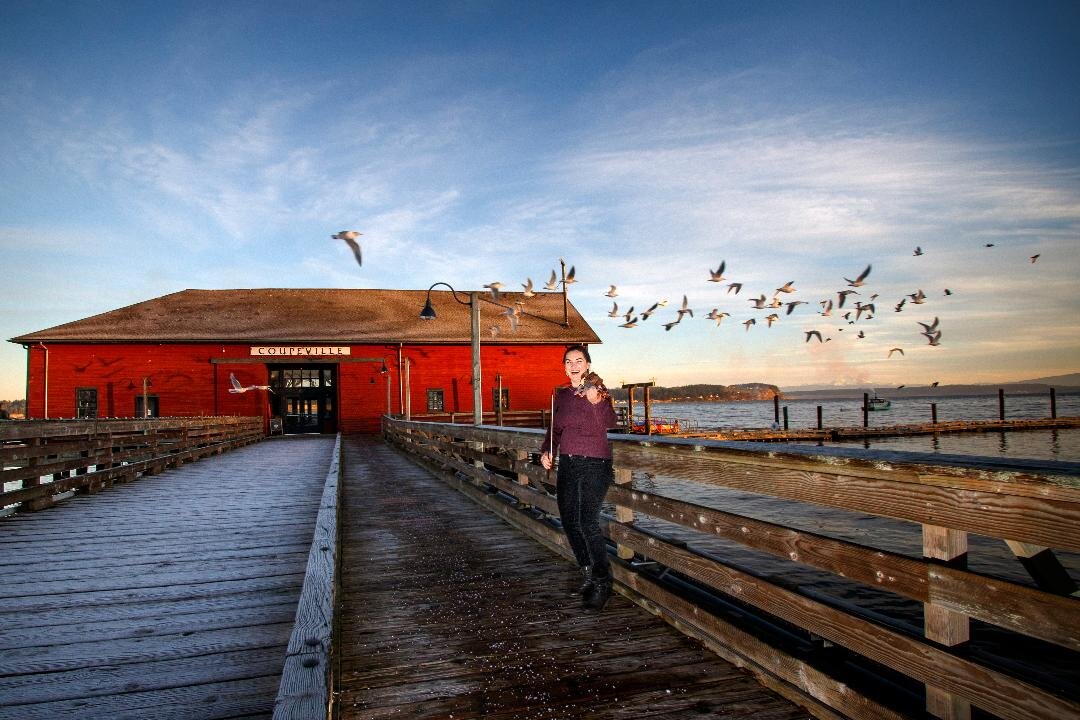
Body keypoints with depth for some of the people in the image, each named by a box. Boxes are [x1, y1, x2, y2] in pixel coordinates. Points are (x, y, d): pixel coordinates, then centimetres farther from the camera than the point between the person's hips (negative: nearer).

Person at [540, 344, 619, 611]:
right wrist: (546, 451, 8)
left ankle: (602, 582, -2)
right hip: (567, 464, 7)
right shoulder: (561, 394, 11)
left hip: (594, 464, -6)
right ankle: (589, 574, 24)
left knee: (587, 521, -15)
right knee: (569, 521, 7)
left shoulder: (597, 392, -5)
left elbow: (609, 423, -21)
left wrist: (595, 402, -36)